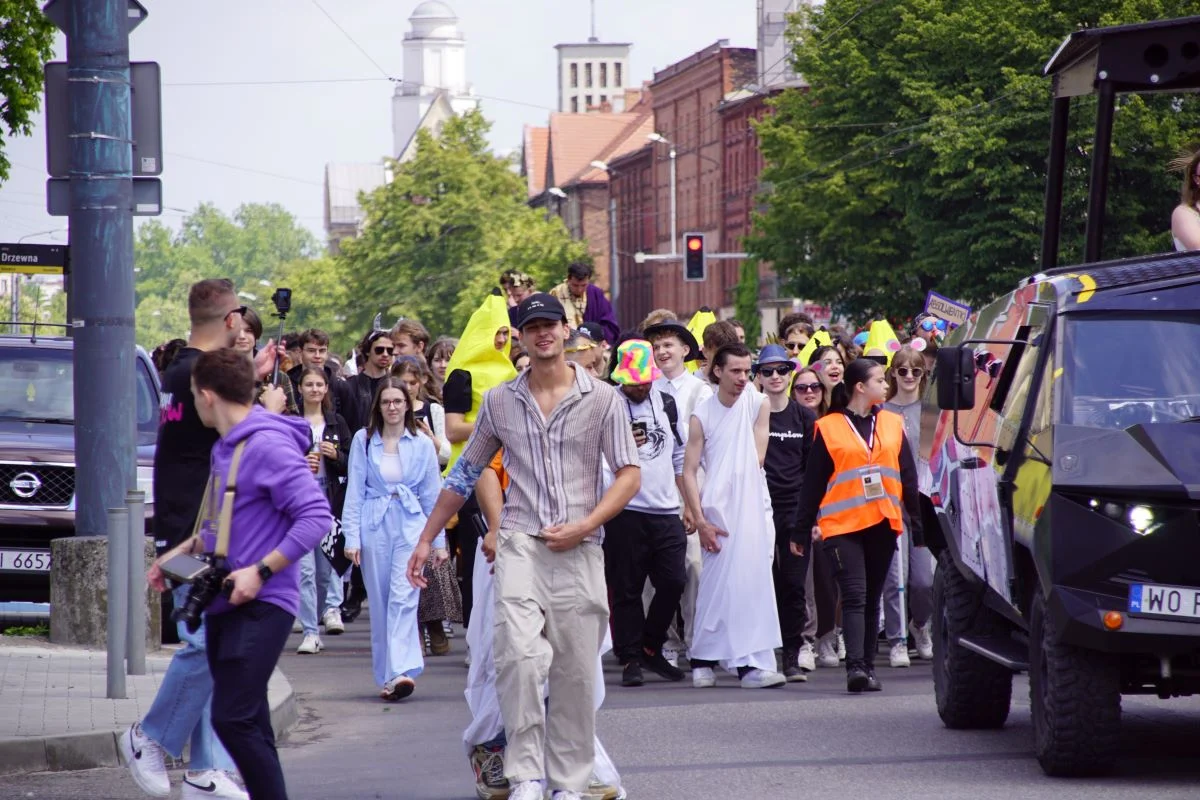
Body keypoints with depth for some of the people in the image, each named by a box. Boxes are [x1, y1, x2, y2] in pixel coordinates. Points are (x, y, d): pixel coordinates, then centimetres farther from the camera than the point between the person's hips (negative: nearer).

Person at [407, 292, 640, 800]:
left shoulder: (601, 399, 3)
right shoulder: (500, 401, 9)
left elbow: (629, 475, 2)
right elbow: (465, 474, 19)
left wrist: (584, 526, -11)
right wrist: (426, 539, 18)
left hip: (580, 550, 0)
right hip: (521, 544, 0)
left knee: (576, 673, 2)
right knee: (521, 656, -21)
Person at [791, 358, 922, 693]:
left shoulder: (892, 425, 11)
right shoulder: (828, 428, 1)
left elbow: (908, 477, 14)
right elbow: (812, 483, 3)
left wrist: (918, 522, 11)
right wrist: (802, 531, 3)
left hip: (883, 525, 4)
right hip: (842, 526, -4)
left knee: (872, 599, 9)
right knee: (854, 595, -14)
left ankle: (868, 667, 14)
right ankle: (855, 666, -22)